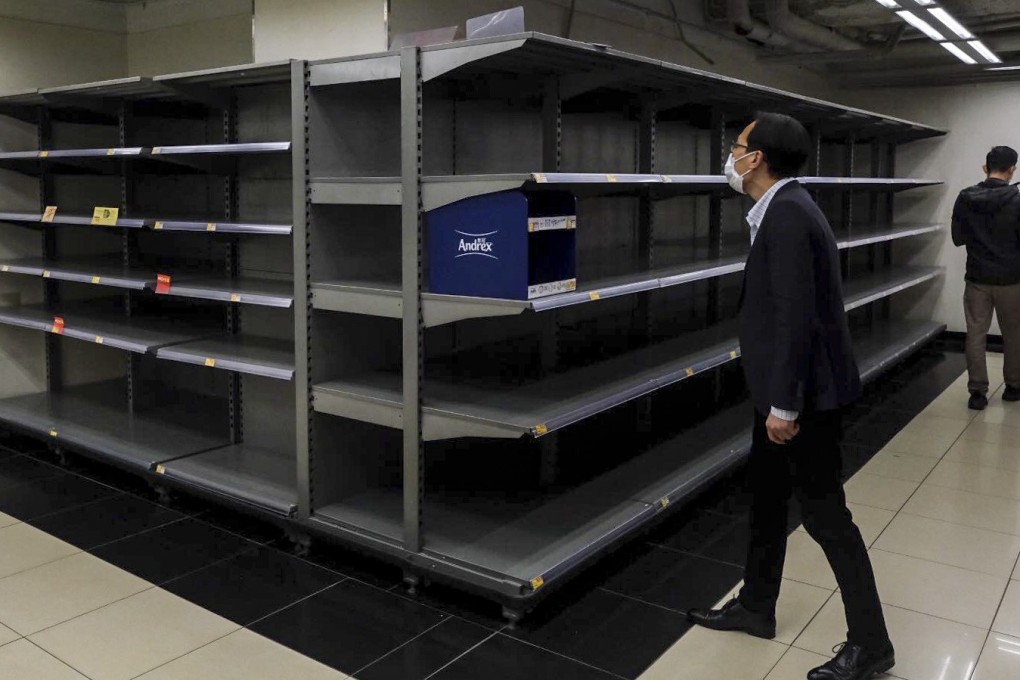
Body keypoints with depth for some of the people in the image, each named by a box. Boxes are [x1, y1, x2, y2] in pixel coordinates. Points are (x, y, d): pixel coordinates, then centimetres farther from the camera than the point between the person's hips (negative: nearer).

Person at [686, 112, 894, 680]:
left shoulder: (787, 214, -21)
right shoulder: (785, 207, 10)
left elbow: (796, 315, -26)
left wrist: (785, 403, -22)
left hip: (804, 392, -10)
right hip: (783, 387, 10)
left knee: (825, 513, 1)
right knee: (766, 494, 19)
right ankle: (756, 607, 36)